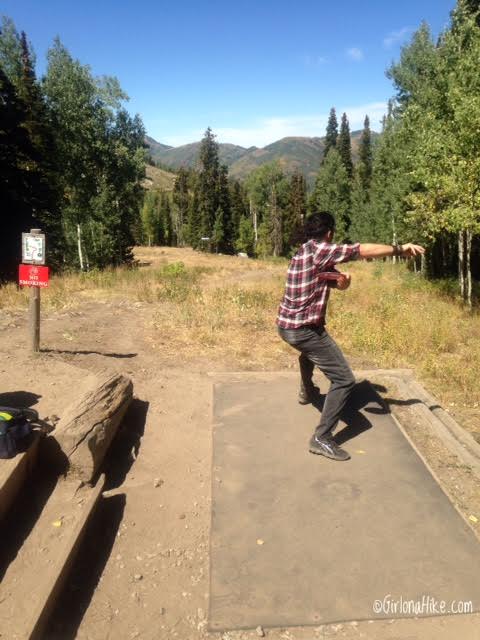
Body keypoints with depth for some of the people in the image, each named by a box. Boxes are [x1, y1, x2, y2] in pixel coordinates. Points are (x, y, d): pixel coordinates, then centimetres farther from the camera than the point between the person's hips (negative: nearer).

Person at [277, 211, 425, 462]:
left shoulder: (304, 253, 12)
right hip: (305, 329, -10)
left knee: (309, 352, 42)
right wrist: (399, 249, -11)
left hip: (286, 325, 10)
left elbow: (337, 284, 11)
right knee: (344, 380, -5)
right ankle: (322, 439, -4)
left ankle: (306, 392, 61)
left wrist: (342, 280, -11)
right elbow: (363, 250, -20)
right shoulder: (318, 249, -16)